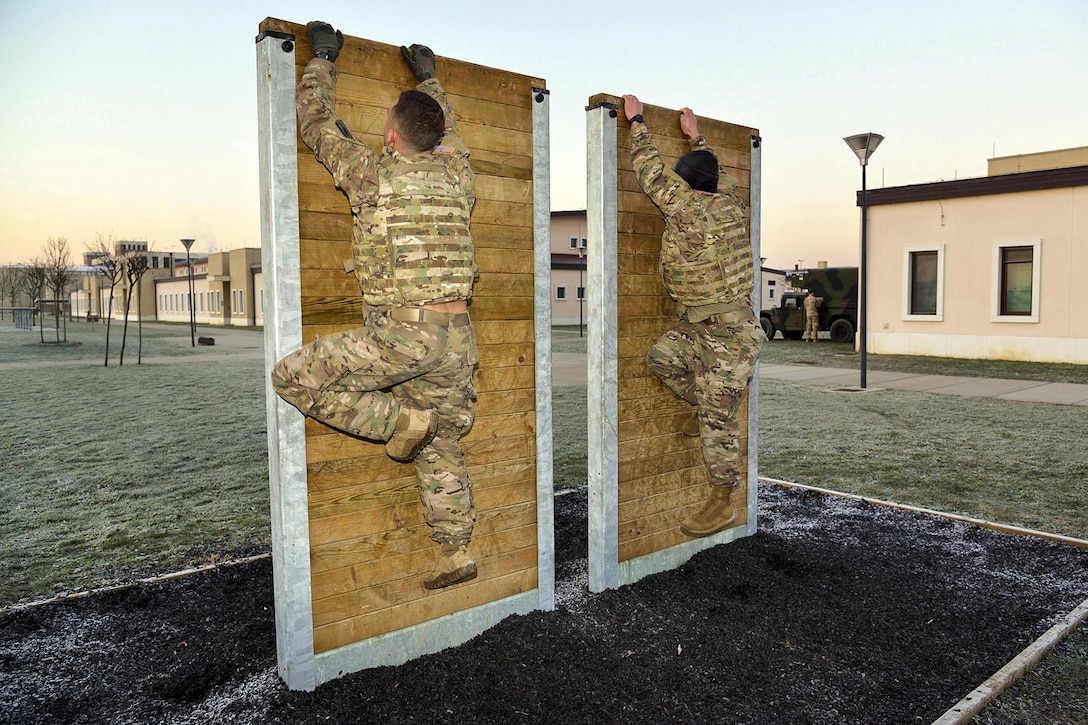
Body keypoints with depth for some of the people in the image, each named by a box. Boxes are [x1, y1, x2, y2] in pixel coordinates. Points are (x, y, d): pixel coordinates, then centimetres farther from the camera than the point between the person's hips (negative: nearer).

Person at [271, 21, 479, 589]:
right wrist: (429, 77, 46)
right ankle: (456, 554, 20)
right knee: (442, 444, 17)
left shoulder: (373, 173, -4)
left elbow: (317, 126, 13)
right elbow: (446, 128, 33)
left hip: (402, 333, -6)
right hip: (457, 335, 7)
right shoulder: (456, 173, 9)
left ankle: (399, 421, -3)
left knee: (293, 377, 4)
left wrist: (322, 59, 27)